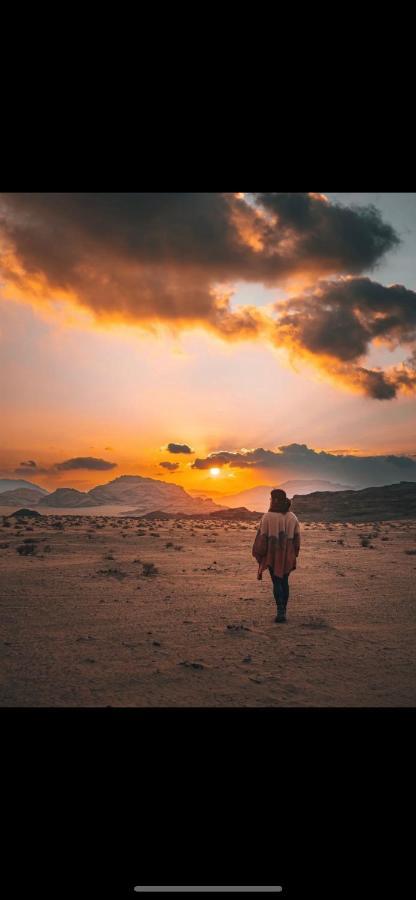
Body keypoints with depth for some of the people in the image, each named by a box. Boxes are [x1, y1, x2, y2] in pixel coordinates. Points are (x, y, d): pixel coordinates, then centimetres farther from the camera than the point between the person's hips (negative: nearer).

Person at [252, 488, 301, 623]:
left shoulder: (268, 516, -12)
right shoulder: (292, 516, 2)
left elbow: (262, 536, -11)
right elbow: (297, 538, 6)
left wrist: (258, 554, -1)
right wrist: (293, 555, 15)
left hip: (272, 555, -4)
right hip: (288, 556, 4)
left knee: (277, 582, 2)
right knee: (284, 581, 16)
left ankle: (280, 611, -12)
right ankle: (283, 611, 23)